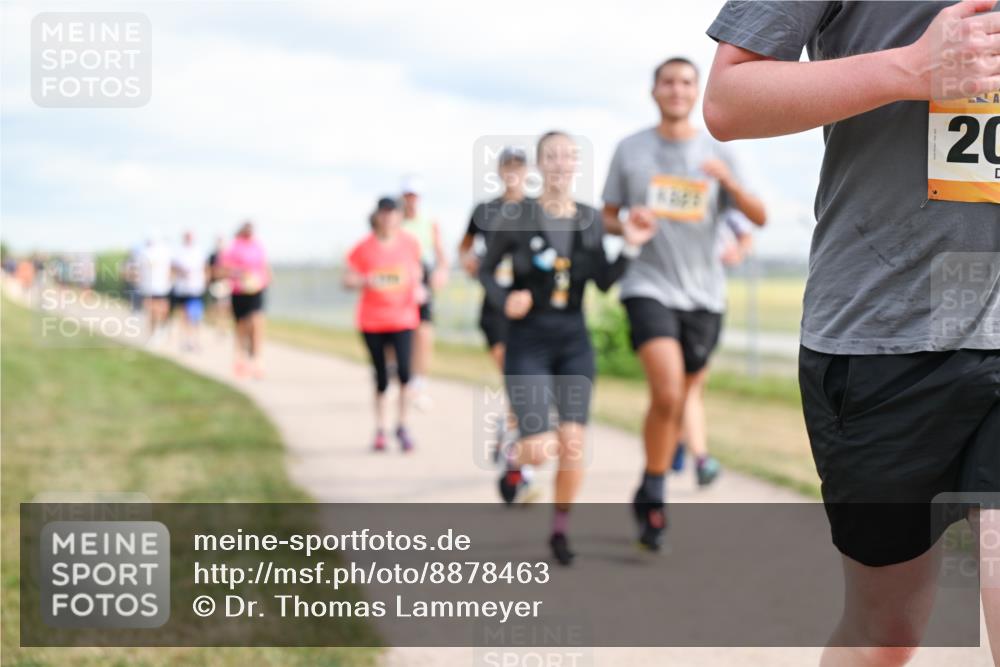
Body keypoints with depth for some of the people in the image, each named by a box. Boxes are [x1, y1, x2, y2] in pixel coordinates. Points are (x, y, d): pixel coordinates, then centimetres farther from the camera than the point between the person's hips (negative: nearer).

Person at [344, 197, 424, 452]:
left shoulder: (409, 243, 1)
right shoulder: (364, 248, -4)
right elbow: (347, 279, 0)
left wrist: (418, 288, 0)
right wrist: (366, 281, -19)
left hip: (403, 318, 1)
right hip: (372, 320, 0)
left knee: (404, 371, -16)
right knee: (381, 377, 6)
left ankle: (402, 426, 1)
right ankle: (380, 429, 23)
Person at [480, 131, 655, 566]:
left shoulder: (590, 219, 3)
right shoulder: (517, 218, -7)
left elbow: (605, 282, 2)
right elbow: (485, 271, 4)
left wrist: (631, 248, -13)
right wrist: (504, 300, -15)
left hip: (574, 342, 3)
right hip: (528, 341, -3)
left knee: (572, 444, -4)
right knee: (540, 450, -11)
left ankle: (560, 530, 17)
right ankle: (515, 459, 27)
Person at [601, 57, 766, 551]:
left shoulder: (717, 153, 6)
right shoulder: (630, 150, 4)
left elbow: (759, 217, 3)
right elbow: (606, 217, 11)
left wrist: (729, 181, -16)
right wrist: (627, 224, -12)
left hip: (703, 292, 3)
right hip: (649, 287, -3)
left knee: (680, 399, 10)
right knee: (668, 393, -22)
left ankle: (649, 498, 29)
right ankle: (653, 495, -5)